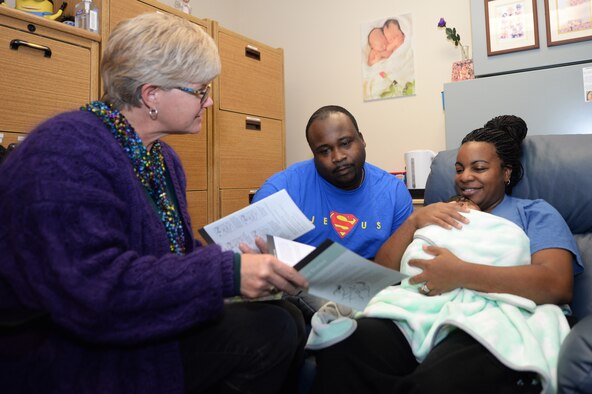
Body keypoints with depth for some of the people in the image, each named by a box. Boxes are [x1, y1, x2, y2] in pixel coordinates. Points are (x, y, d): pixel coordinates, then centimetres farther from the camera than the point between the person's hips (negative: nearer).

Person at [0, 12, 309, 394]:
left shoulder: (163, 157, 10)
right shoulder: (67, 152, -20)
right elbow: (94, 290, -30)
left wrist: (249, 260, -6)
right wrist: (228, 272, -30)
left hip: (137, 331, 9)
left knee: (287, 319, -8)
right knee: (271, 331, -20)